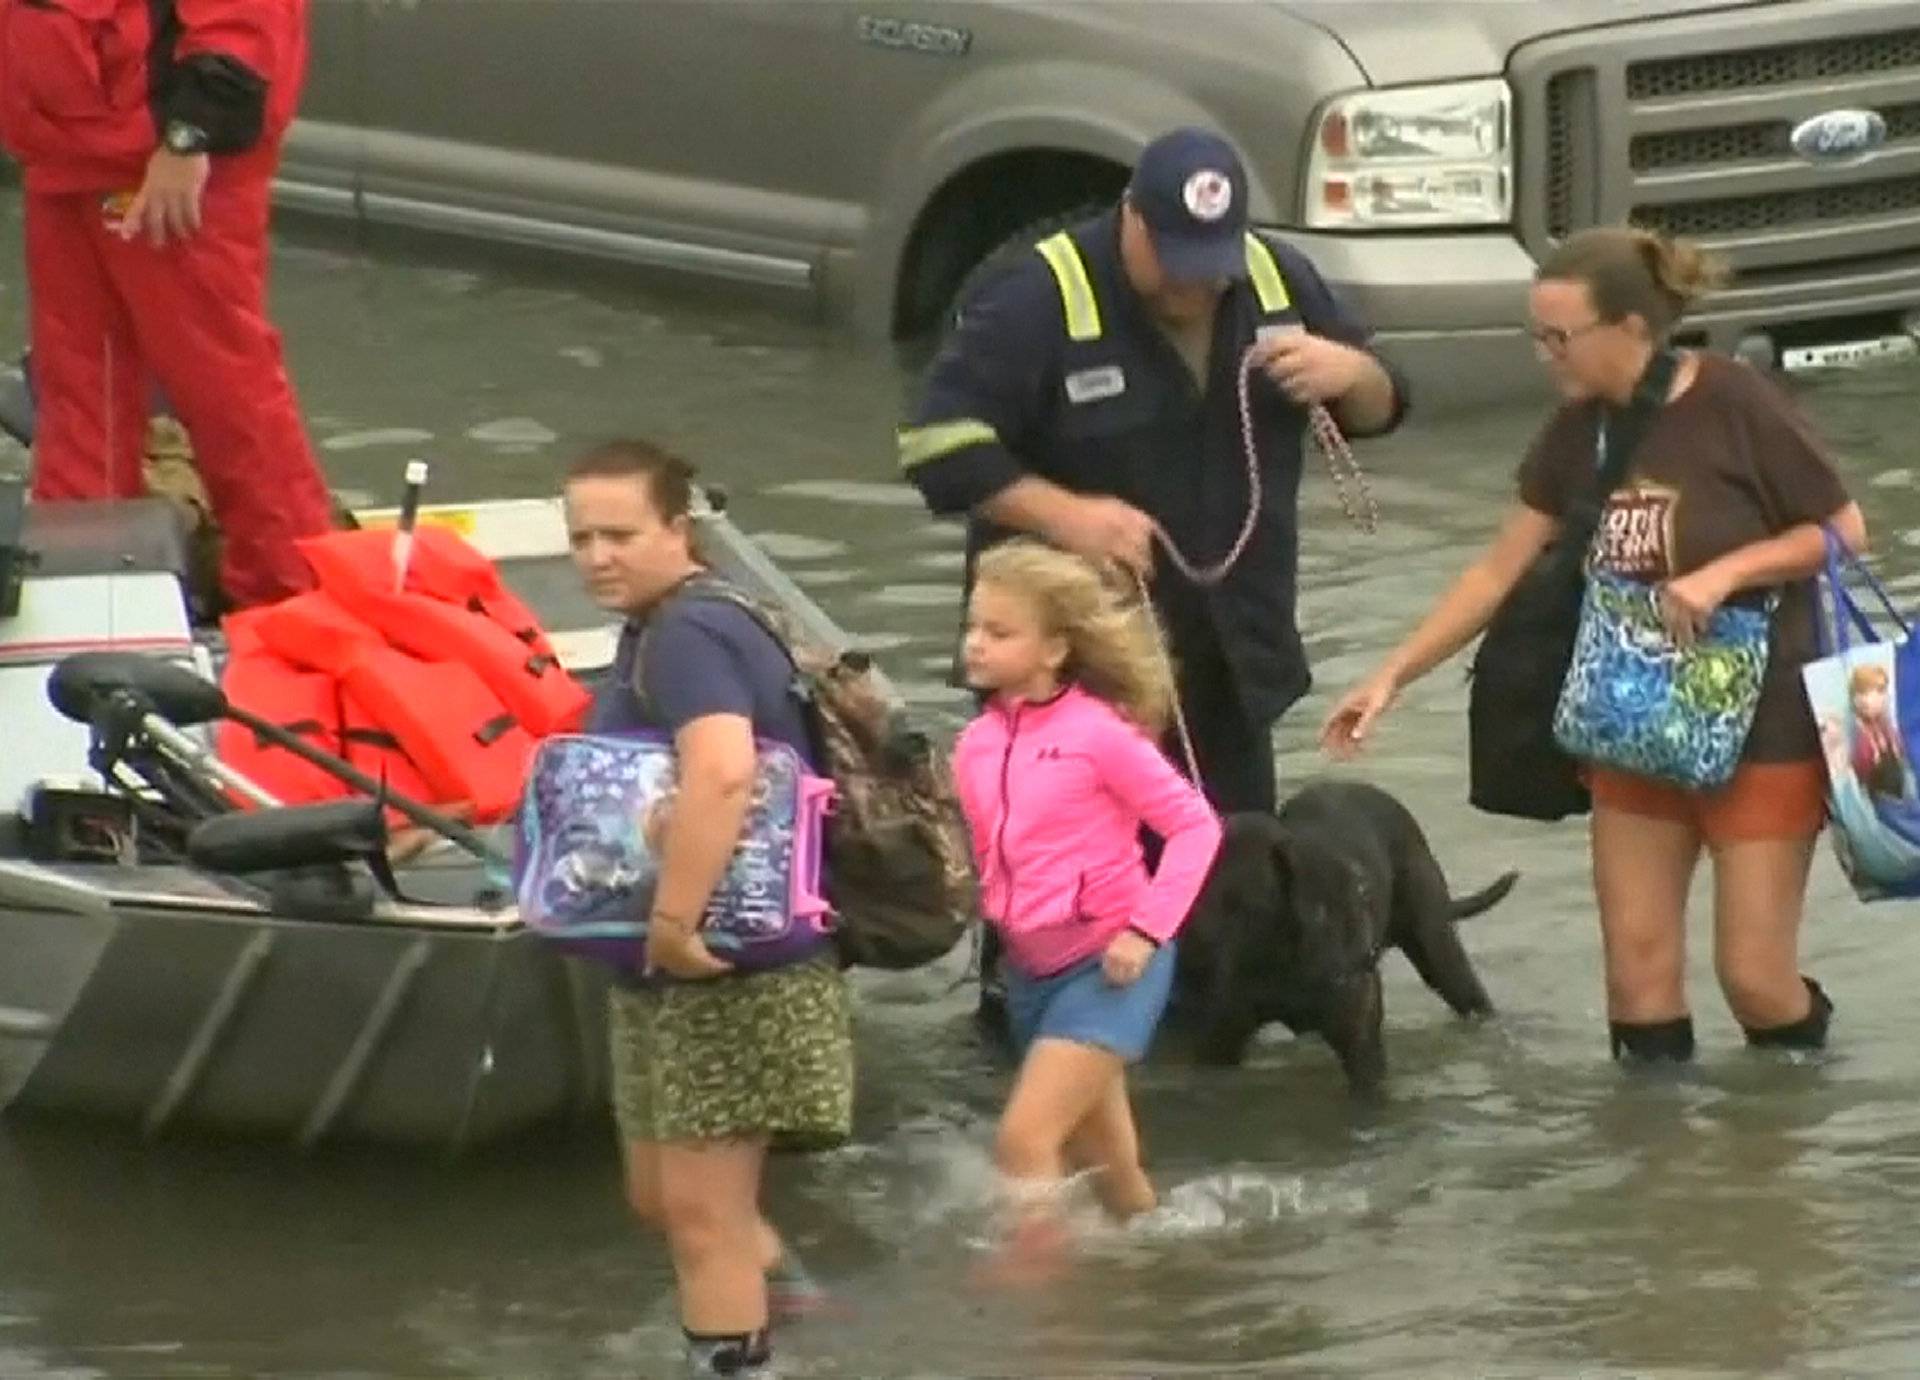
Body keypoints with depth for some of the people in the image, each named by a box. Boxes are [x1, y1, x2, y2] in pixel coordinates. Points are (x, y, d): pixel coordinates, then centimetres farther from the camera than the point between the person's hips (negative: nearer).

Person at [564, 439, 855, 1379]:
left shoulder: (685, 638, -21)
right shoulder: (654, 633, 12)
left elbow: (722, 773, -39)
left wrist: (674, 922, -35)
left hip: (737, 967, -11)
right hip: (671, 978, 11)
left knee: (701, 1210, -4)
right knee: (661, 1196, 22)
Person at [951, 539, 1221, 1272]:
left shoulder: (1098, 733, -15)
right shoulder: (976, 746, 2)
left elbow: (1195, 824, -12)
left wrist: (1146, 930, -19)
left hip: (1107, 965, -7)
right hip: (1032, 966, 7)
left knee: (1025, 1140, -18)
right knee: (1100, 1163, 16)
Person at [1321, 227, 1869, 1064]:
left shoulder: (1736, 411, -16)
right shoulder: (1577, 432, 1)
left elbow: (1845, 531, -10)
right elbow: (1499, 573, 6)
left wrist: (1725, 572, -22)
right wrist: (1391, 678, 2)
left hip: (1762, 729, -5)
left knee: (1755, 975, -3)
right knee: (1638, 971, 2)